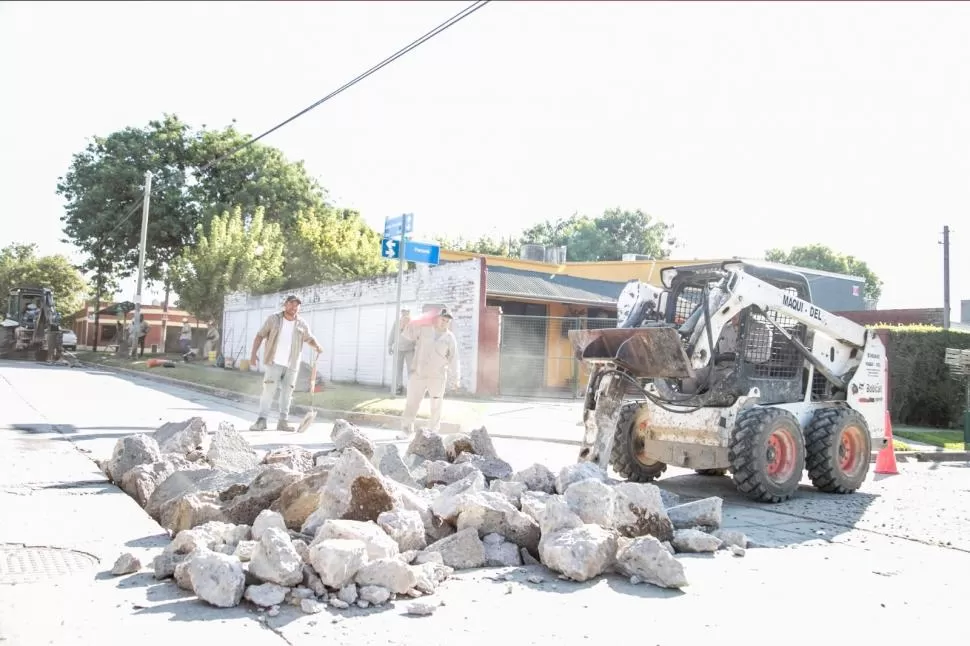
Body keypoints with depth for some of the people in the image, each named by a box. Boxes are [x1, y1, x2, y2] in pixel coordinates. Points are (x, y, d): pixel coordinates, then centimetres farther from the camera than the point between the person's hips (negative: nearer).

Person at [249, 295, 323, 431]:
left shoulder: (302, 324, 3)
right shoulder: (273, 319, -2)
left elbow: (310, 338, 16)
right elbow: (260, 336, 1)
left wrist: (317, 347, -6)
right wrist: (254, 353, -7)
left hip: (291, 365, 3)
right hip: (274, 363, -2)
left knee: (287, 393, 6)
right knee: (268, 390, -7)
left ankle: (283, 421, 13)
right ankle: (261, 420, -2)